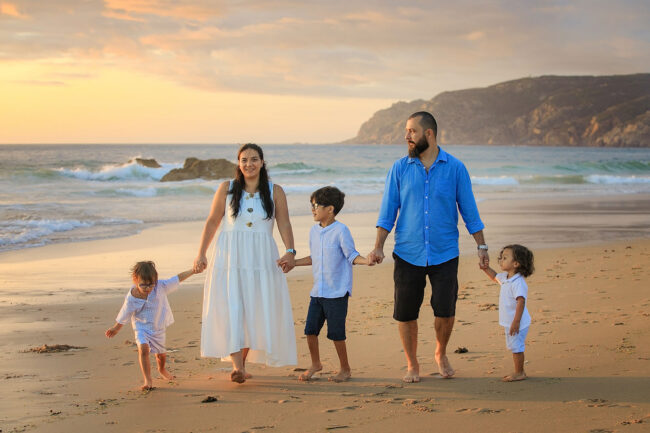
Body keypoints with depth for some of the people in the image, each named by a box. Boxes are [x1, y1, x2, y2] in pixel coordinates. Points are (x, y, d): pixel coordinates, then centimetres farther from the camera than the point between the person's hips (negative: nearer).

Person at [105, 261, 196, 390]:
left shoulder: (160, 286, -20)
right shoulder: (131, 298, -23)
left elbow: (177, 279, -11)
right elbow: (123, 316, -8)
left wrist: (193, 271, -12)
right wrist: (116, 328, 5)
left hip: (158, 328, 3)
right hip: (142, 328, -3)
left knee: (161, 354, 21)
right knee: (143, 349, -30)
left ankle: (162, 369, 56)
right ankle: (148, 380, -25)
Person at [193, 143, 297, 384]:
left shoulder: (275, 192, 4)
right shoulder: (226, 188, 4)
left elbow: (284, 224, 1)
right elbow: (212, 222, 8)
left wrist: (290, 251, -15)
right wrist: (201, 254, 2)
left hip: (261, 259, 1)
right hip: (229, 257, -1)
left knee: (255, 312, 1)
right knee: (230, 309, -13)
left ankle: (243, 363, 16)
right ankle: (237, 366, -20)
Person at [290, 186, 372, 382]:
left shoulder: (340, 230, -11)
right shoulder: (314, 231, 10)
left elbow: (352, 255, -9)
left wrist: (366, 261, -27)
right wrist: (293, 263, 22)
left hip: (337, 292, -6)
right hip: (317, 291, 6)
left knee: (336, 333, -1)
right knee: (310, 329, 5)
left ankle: (345, 369, 16)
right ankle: (315, 363, 27)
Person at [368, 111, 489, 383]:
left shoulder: (455, 168, 0)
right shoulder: (400, 169, 2)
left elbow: (469, 211, 4)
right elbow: (388, 211, 4)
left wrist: (481, 246, 0)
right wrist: (378, 247, -5)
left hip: (445, 254, -1)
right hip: (408, 254, 1)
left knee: (445, 312, -2)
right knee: (405, 314, 2)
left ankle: (441, 354, 27)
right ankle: (412, 365, 21)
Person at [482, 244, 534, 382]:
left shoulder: (518, 282, -24)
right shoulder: (505, 277, 7)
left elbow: (521, 301, -30)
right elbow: (495, 277, 31)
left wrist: (516, 322, -33)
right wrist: (486, 269, 14)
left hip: (517, 323, -10)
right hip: (508, 322, 10)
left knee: (516, 347, -2)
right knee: (514, 347, 17)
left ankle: (519, 373, 8)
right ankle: (518, 372, 26)